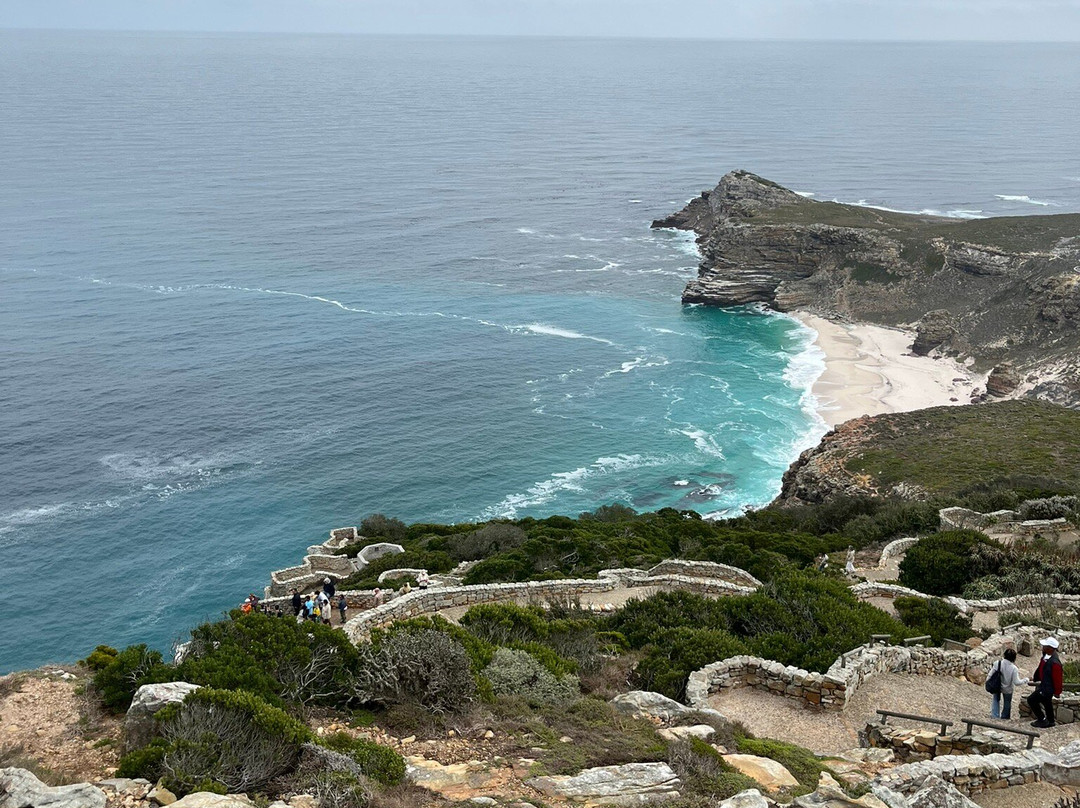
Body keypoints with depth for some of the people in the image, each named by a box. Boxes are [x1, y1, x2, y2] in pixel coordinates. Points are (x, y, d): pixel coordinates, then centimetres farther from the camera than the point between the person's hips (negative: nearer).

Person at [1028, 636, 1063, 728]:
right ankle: (1051, 721, 44)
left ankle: (1042, 720, 8)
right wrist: (1035, 678, 20)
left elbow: (1057, 678, -23)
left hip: (1048, 688, -9)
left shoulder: (1055, 663, -33)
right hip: (1044, 685, 9)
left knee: (1031, 700, -5)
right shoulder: (1046, 655, -5)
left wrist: (1057, 692, -13)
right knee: (1047, 703, 25)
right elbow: (1041, 668, 12)